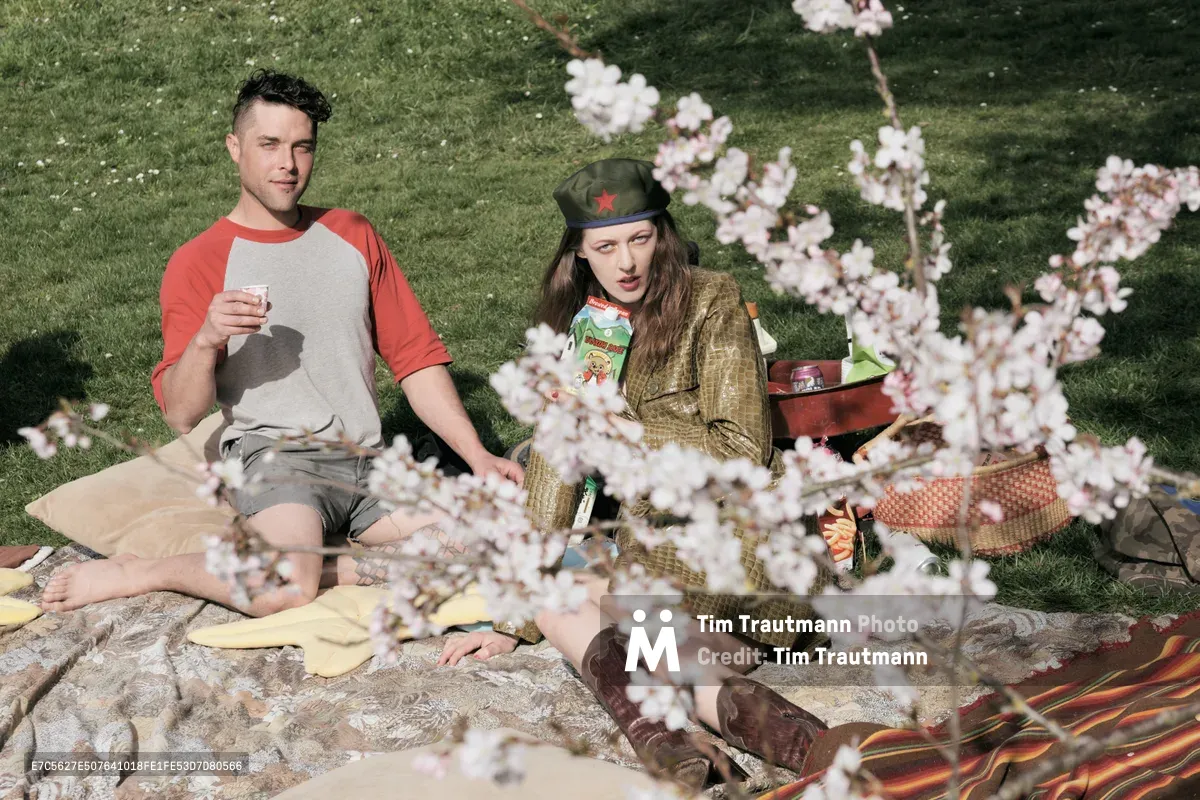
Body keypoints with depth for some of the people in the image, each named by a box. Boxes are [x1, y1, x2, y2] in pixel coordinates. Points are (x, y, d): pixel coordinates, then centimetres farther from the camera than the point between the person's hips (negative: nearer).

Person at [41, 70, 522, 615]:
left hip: (367, 463, 5)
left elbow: (416, 357, 14)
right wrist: (206, 339, -26)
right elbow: (181, 414, -6)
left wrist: (477, 455, 4)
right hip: (273, 453, -4)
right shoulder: (198, 264, 2)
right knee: (284, 589, -33)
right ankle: (136, 573, -9)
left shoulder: (351, 235, 16)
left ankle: (326, 566, -12)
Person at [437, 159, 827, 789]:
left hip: (743, 529, -7)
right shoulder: (574, 326, 7)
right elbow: (552, 474, 6)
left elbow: (743, 451, -14)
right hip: (659, 535, 7)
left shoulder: (711, 302, -8)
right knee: (555, 603, -19)